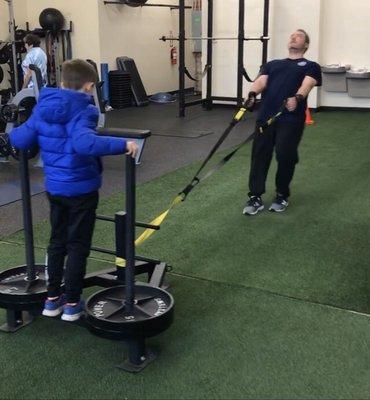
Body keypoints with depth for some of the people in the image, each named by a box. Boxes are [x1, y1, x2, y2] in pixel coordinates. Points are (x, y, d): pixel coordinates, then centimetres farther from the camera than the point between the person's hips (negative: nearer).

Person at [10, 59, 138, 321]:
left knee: (57, 241, 19)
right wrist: (123, 144, -37)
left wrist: (14, 132, 24)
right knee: (78, 245, 7)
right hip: (81, 189, -6)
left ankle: (53, 298, 27)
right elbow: (85, 143, -39)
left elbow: (21, 140, 2)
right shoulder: (82, 111, -20)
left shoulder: (43, 108, 0)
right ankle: (72, 303, 16)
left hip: (54, 187, 6)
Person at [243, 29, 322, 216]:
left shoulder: (311, 66, 16)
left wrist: (297, 98, -28)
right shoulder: (272, 64, 26)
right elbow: (261, 81, 8)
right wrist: (252, 94, -15)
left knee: (285, 156, -8)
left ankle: (282, 196, 13)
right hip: (266, 115, 3)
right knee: (259, 155, -4)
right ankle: (255, 197, 3)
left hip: (291, 118, -3)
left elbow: (307, 84, -5)